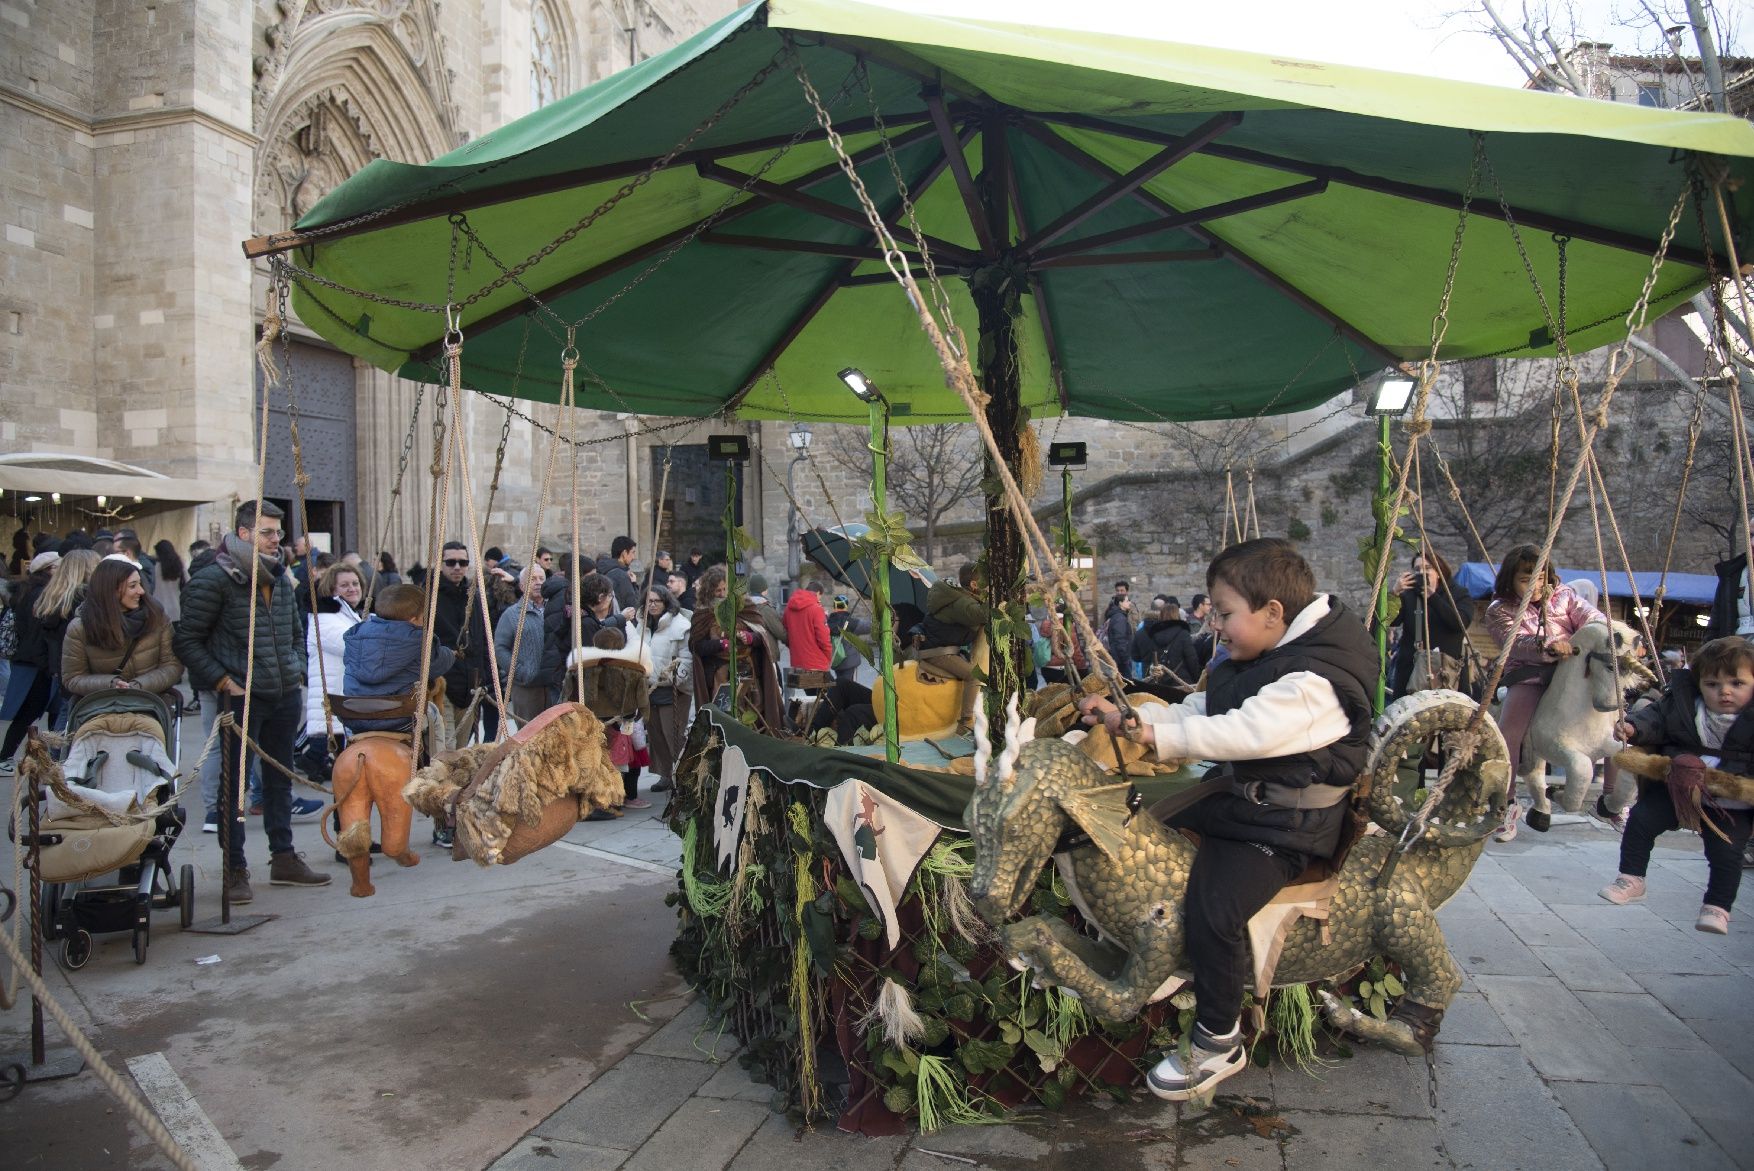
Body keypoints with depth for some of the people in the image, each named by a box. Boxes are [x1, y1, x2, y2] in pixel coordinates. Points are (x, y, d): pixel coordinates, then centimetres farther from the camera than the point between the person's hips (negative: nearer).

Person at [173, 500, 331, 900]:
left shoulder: (281, 578, 11)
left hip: (284, 696, 7)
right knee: (234, 782, 1)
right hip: (242, 698, -7)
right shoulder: (214, 579, -11)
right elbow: (186, 640, -10)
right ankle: (236, 870, 9)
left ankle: (283, 858, 25)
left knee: (280, 777, 14)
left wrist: (297, 672, 12)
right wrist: (222, 681, -14)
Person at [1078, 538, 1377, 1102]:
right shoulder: (1258, 656, 7)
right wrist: (1122, 716, -3)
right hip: (1236, 795, 10)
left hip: (1283, 824, -10)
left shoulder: (1314, 680, -24)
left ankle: (1219, 1044, -5)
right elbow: (1200, 708, 9)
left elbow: (1242, 733, -34)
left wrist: (1145, 731, -33)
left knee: (1214, 907, -26)